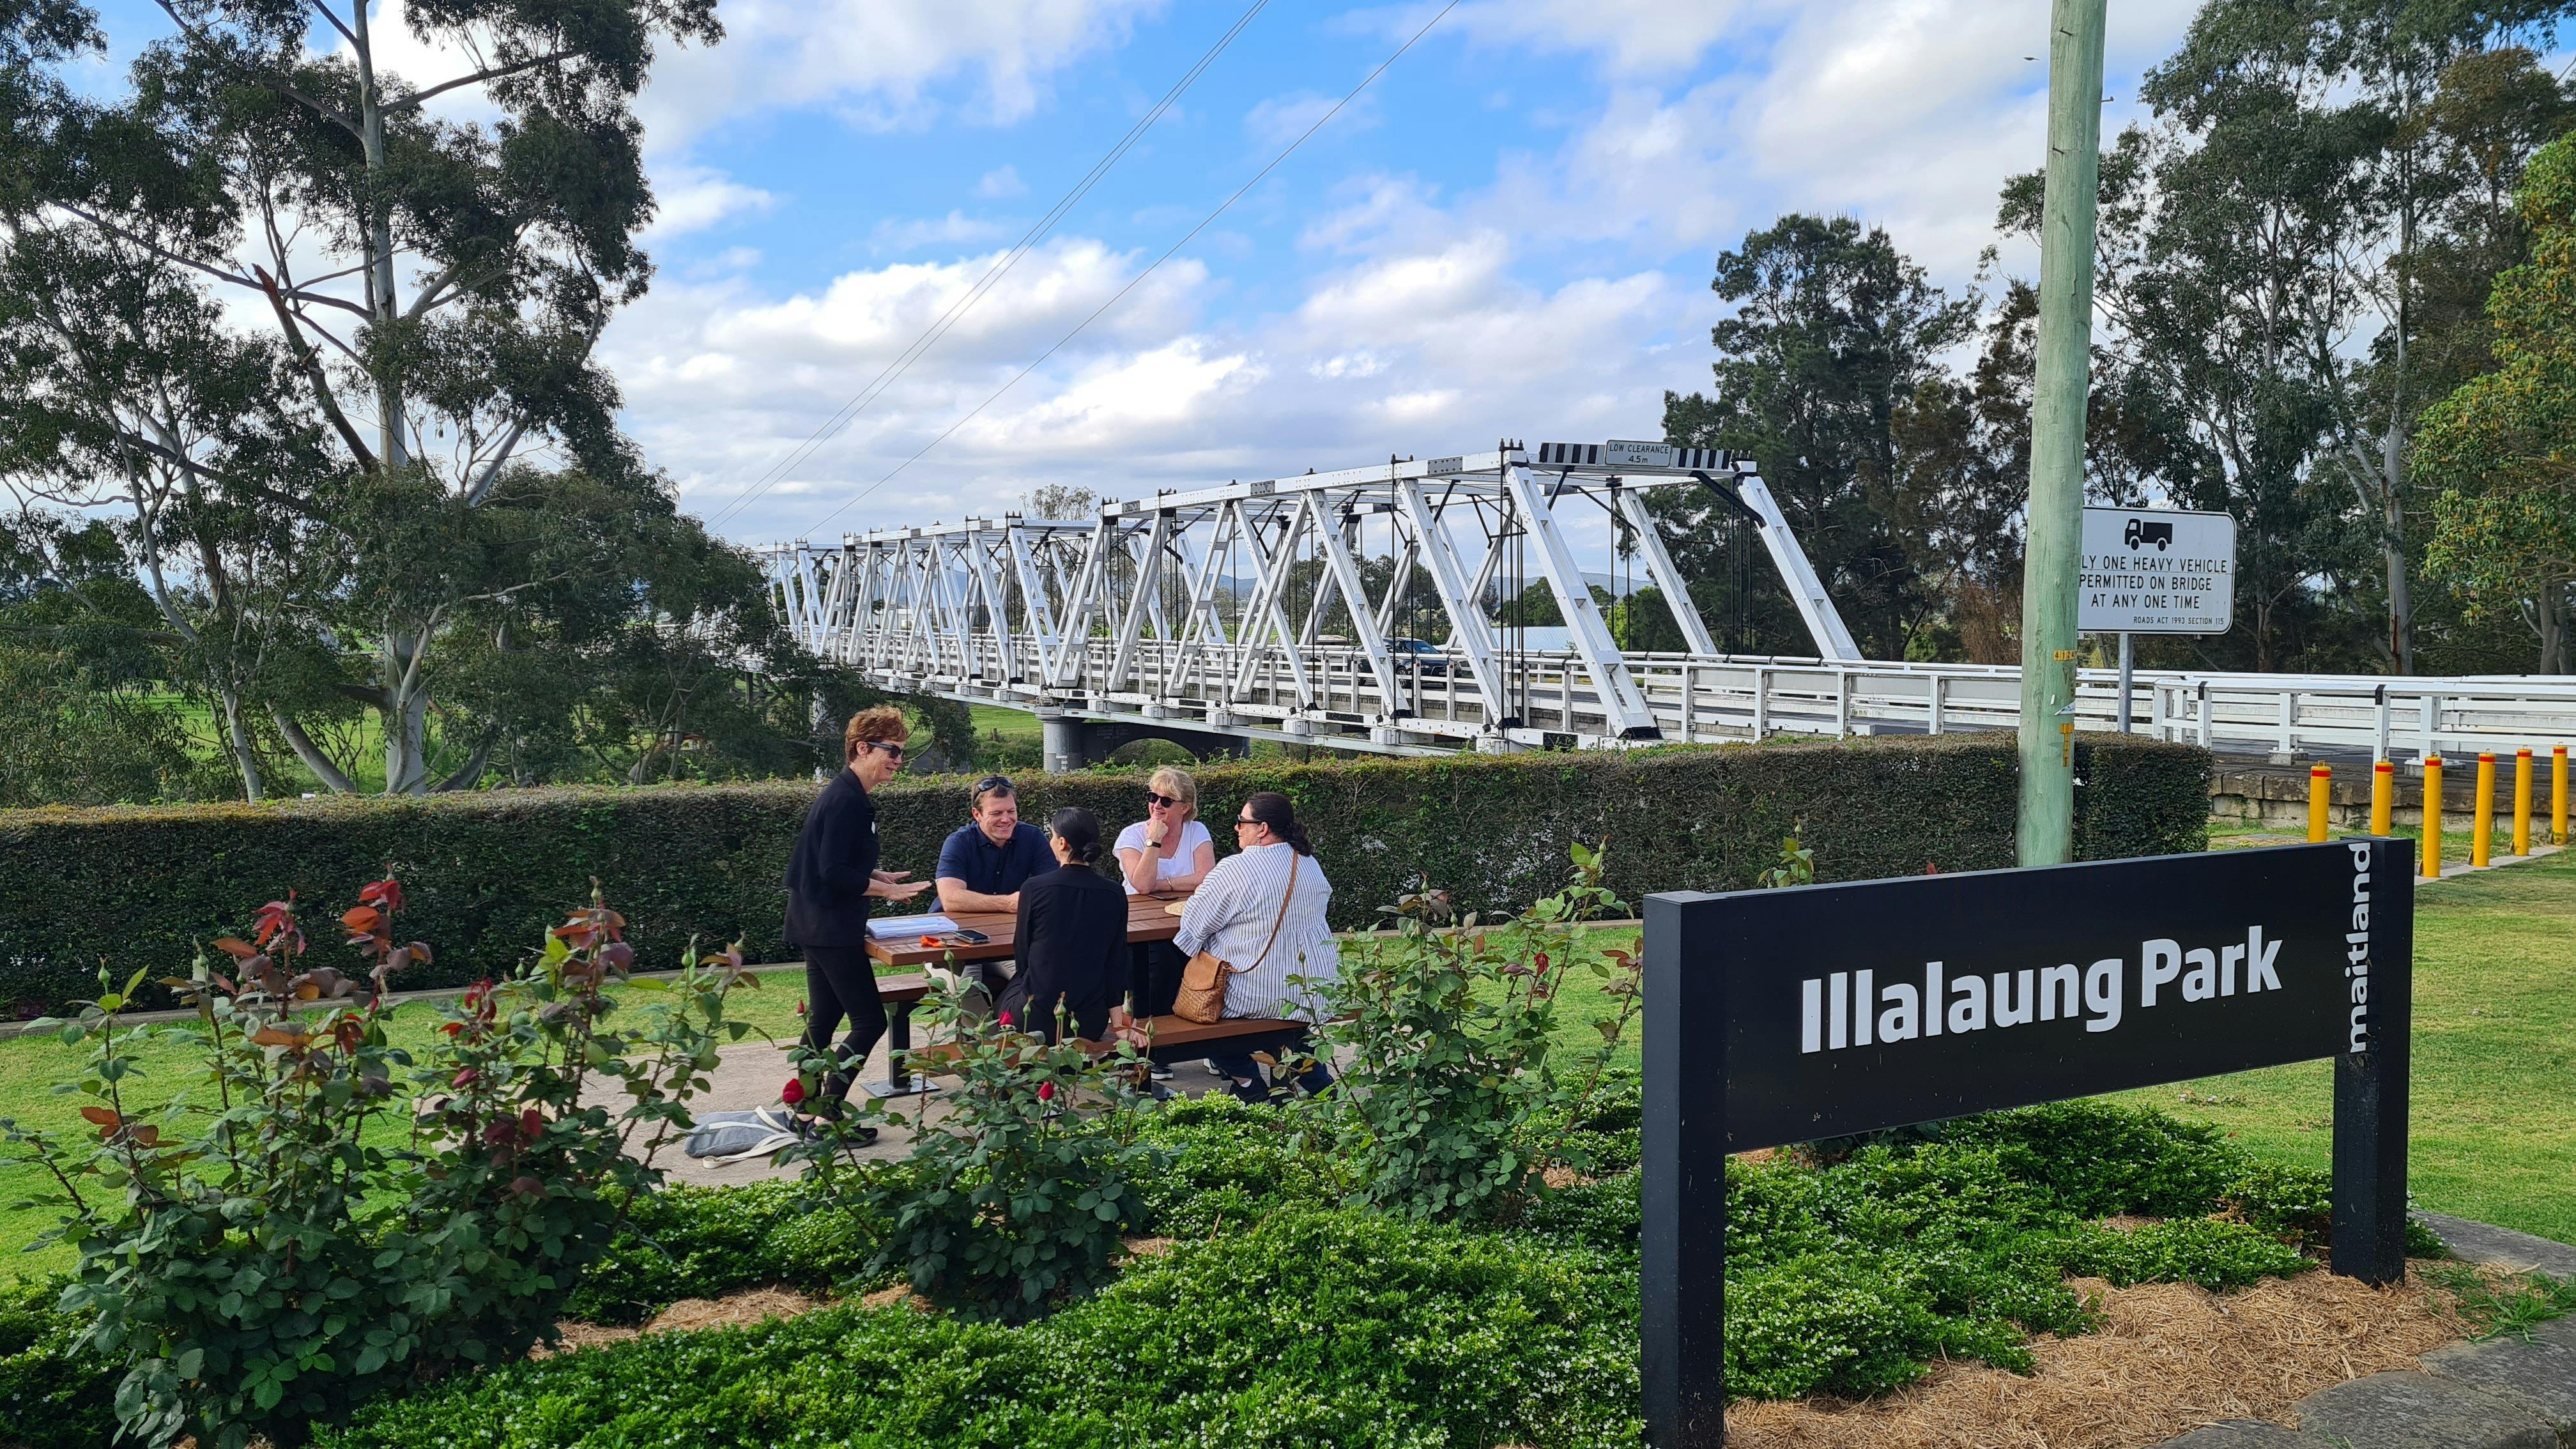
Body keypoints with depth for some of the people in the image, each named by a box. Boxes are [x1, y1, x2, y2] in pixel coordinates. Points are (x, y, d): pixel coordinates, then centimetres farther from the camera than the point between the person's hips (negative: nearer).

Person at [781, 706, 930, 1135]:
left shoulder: (845, 796, 14)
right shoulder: (845, 801, -19)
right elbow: (834, 872, -23)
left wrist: (878, 876, 11)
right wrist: (887, 889, -15)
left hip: (819, 926, 11)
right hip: (831, 929, -11)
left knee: (822, 1019, 16)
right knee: (870, 1020, -6)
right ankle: (828, 1112, -2)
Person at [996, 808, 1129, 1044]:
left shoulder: (1034, 889, -10)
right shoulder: (1115, 895, -2)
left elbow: (1023, 953, 2)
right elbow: (1117, 963, 2)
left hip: (1036, 1022, -3)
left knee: (1009, 993, 29)